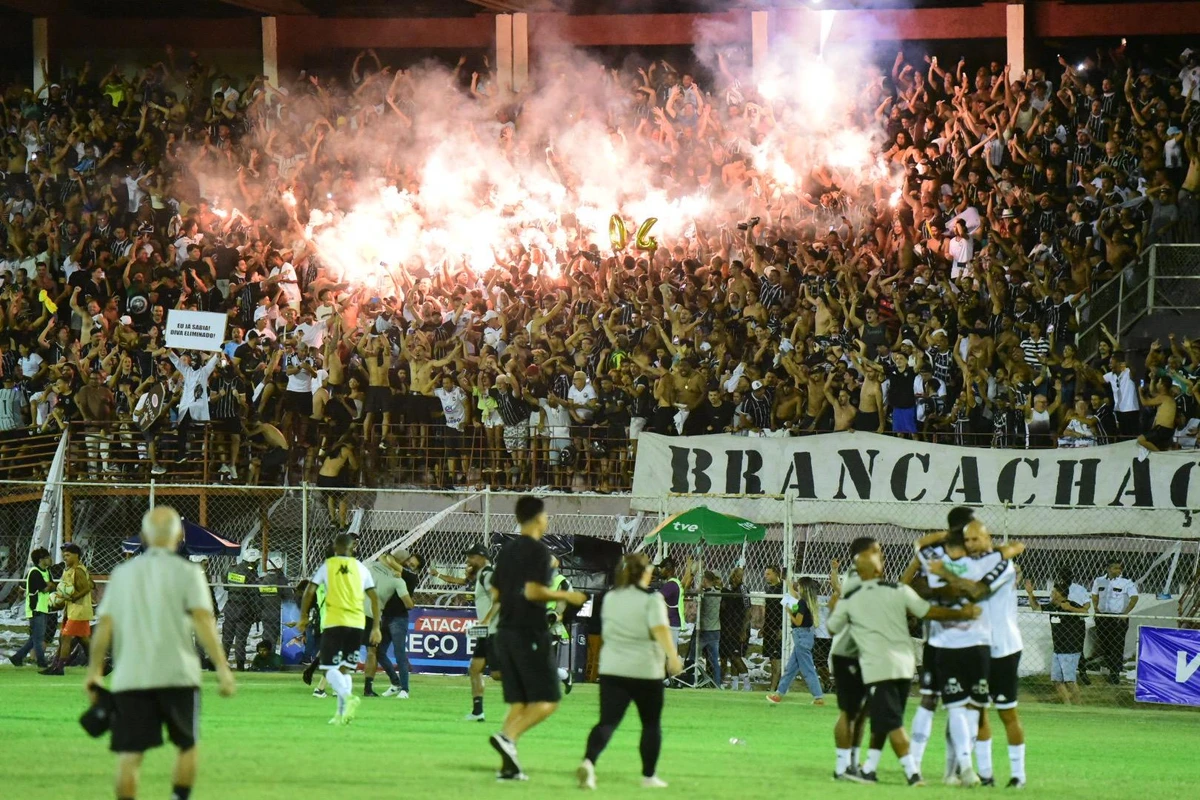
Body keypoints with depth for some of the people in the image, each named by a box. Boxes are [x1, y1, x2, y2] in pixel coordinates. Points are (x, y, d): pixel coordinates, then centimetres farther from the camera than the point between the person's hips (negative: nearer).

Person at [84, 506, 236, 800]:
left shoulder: (122, 574, 12)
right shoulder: (186, 572, 2)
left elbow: (104, 625, 7)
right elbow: (203, 622, -9)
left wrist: (95, 672, 12)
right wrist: (222, 668, -11)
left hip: (129, 677, 2)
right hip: (177, 676, -2)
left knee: (129, 754, -1)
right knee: (187, 747, 15)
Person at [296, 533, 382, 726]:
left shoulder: (327, 566, 4)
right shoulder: (360, 568, 11)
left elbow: (309, 591, -2)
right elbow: (374, 597, 8)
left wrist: (303, 617, 8)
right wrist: (376, 627, 12)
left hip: (334, 622, -3)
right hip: (357, 623, 3)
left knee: (329, 668, -2)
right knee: (345, 669, 13)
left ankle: (348, 697, -29)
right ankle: (342, 713, 5)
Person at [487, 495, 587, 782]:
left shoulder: (507, 550, 13)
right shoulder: (538, 551, -11)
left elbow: (495, 593, 16)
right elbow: (533, 591, -21)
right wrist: (565, 596, -9)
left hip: (505, 632, 8)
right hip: (530, 635, -8)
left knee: (518, 702, 10)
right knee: (547, 701, -4)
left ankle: (508, 766, 2)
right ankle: (508, 736, -25)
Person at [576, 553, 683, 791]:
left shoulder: (610, 598, 11)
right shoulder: (651, 599, -7)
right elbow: (660, 629, -22)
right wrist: (672, 656, -29)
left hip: (611, 668, 4)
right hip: (646, 670, -4)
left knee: (608, 721, -5)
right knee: (651, 724, 14)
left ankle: (589, 761, -30)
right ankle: (649, 776, 20)